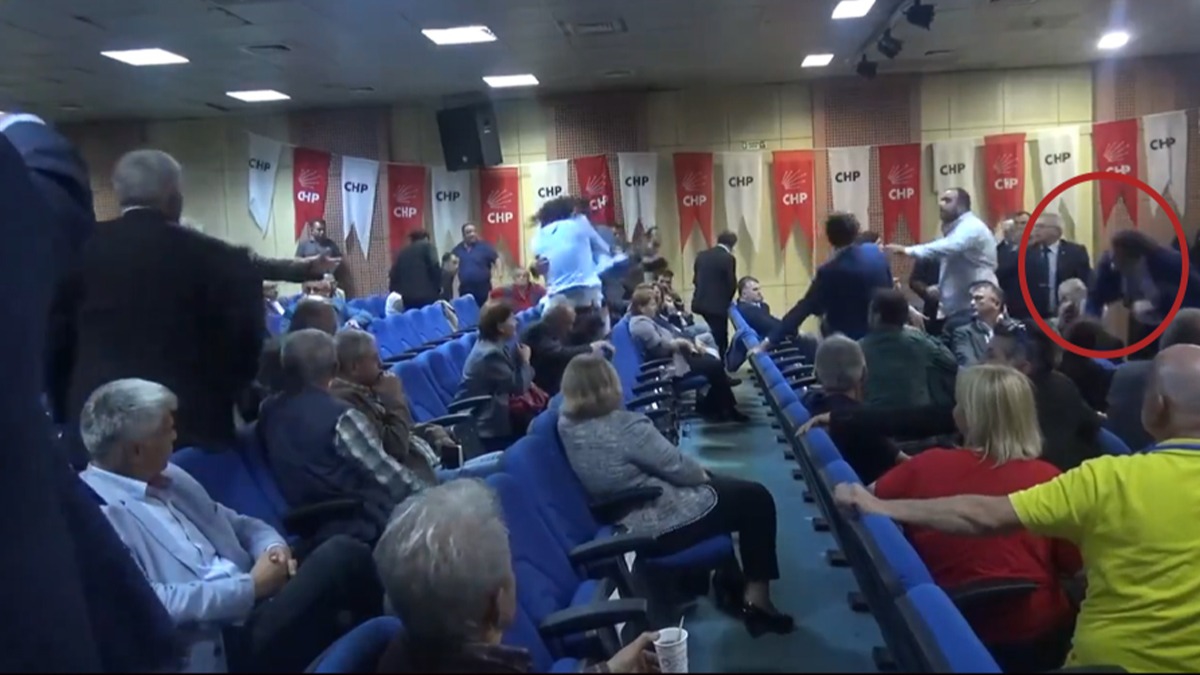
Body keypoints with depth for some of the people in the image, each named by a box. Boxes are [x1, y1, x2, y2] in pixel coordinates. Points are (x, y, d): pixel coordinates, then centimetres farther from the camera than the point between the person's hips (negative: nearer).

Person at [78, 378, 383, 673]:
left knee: (342, 551, -18)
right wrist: (250, 587, -17)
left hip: (252, 600, 8)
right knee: (340, 560, -24)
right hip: (217, 643, -8)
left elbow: (239, 525, 22)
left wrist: (274, 548, -1)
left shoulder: (166, 477, 15)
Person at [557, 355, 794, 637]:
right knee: (756, 499, 8)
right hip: (661, 525, -10)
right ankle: (755, 598, 14)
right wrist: (703, 474, 3)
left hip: (625, 523, 10)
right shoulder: (625, 425, -28)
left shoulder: (566, 424, -6)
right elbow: (678, 467, -18)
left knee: (723, 486, 28)